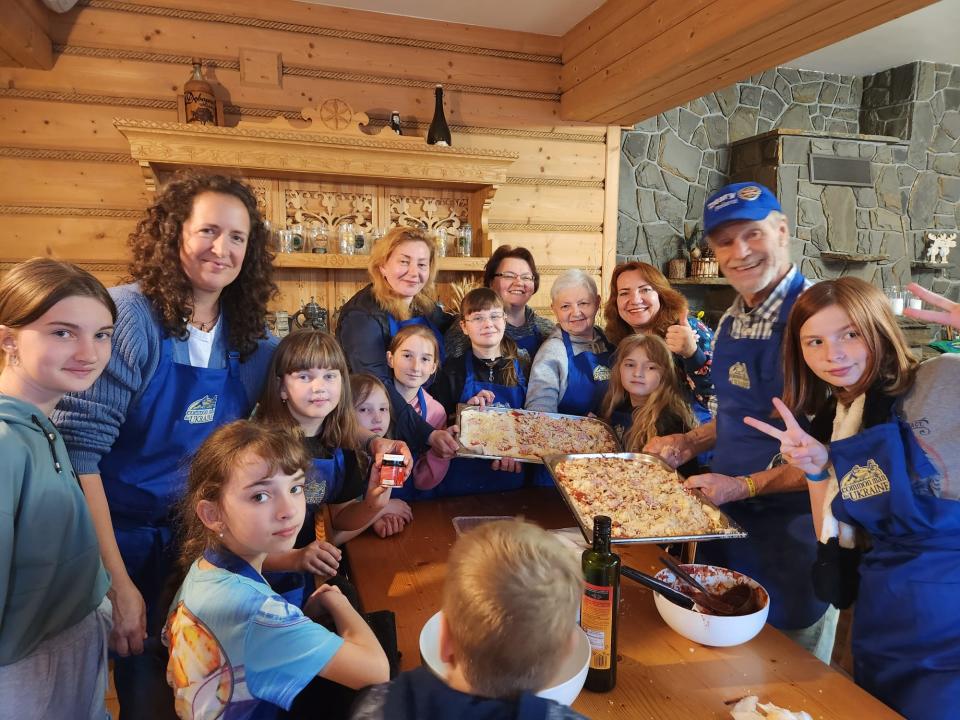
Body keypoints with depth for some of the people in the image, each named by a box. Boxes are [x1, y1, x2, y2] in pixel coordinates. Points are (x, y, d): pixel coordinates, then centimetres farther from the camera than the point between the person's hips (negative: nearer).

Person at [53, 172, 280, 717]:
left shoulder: (253, 341, -5)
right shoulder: (127, 316, -21)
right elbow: (77, 450, -25)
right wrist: (117, 582, -25)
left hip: (194, 543, 5)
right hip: (112, 543, -4)